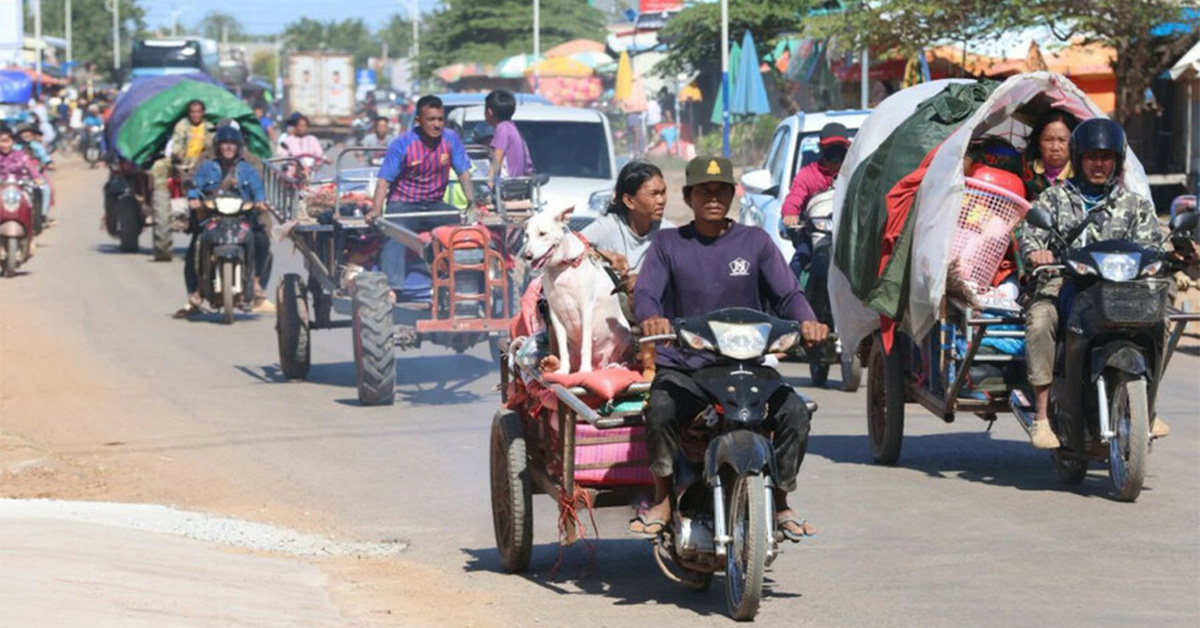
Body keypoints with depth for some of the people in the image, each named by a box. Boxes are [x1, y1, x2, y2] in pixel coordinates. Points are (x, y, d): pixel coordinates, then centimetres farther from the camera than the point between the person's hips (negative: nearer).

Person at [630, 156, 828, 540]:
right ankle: (662, 500, -11)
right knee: (661, 408, -32)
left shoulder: (755, 241, 10)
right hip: (683, 366, -1)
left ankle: (779, 503, -3)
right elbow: (646, 292, -5)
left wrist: (806, 321, -21)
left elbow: (787, 292, 2)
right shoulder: (668, 244, 9)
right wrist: (651, 318, -29)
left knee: (794, 411, -23)